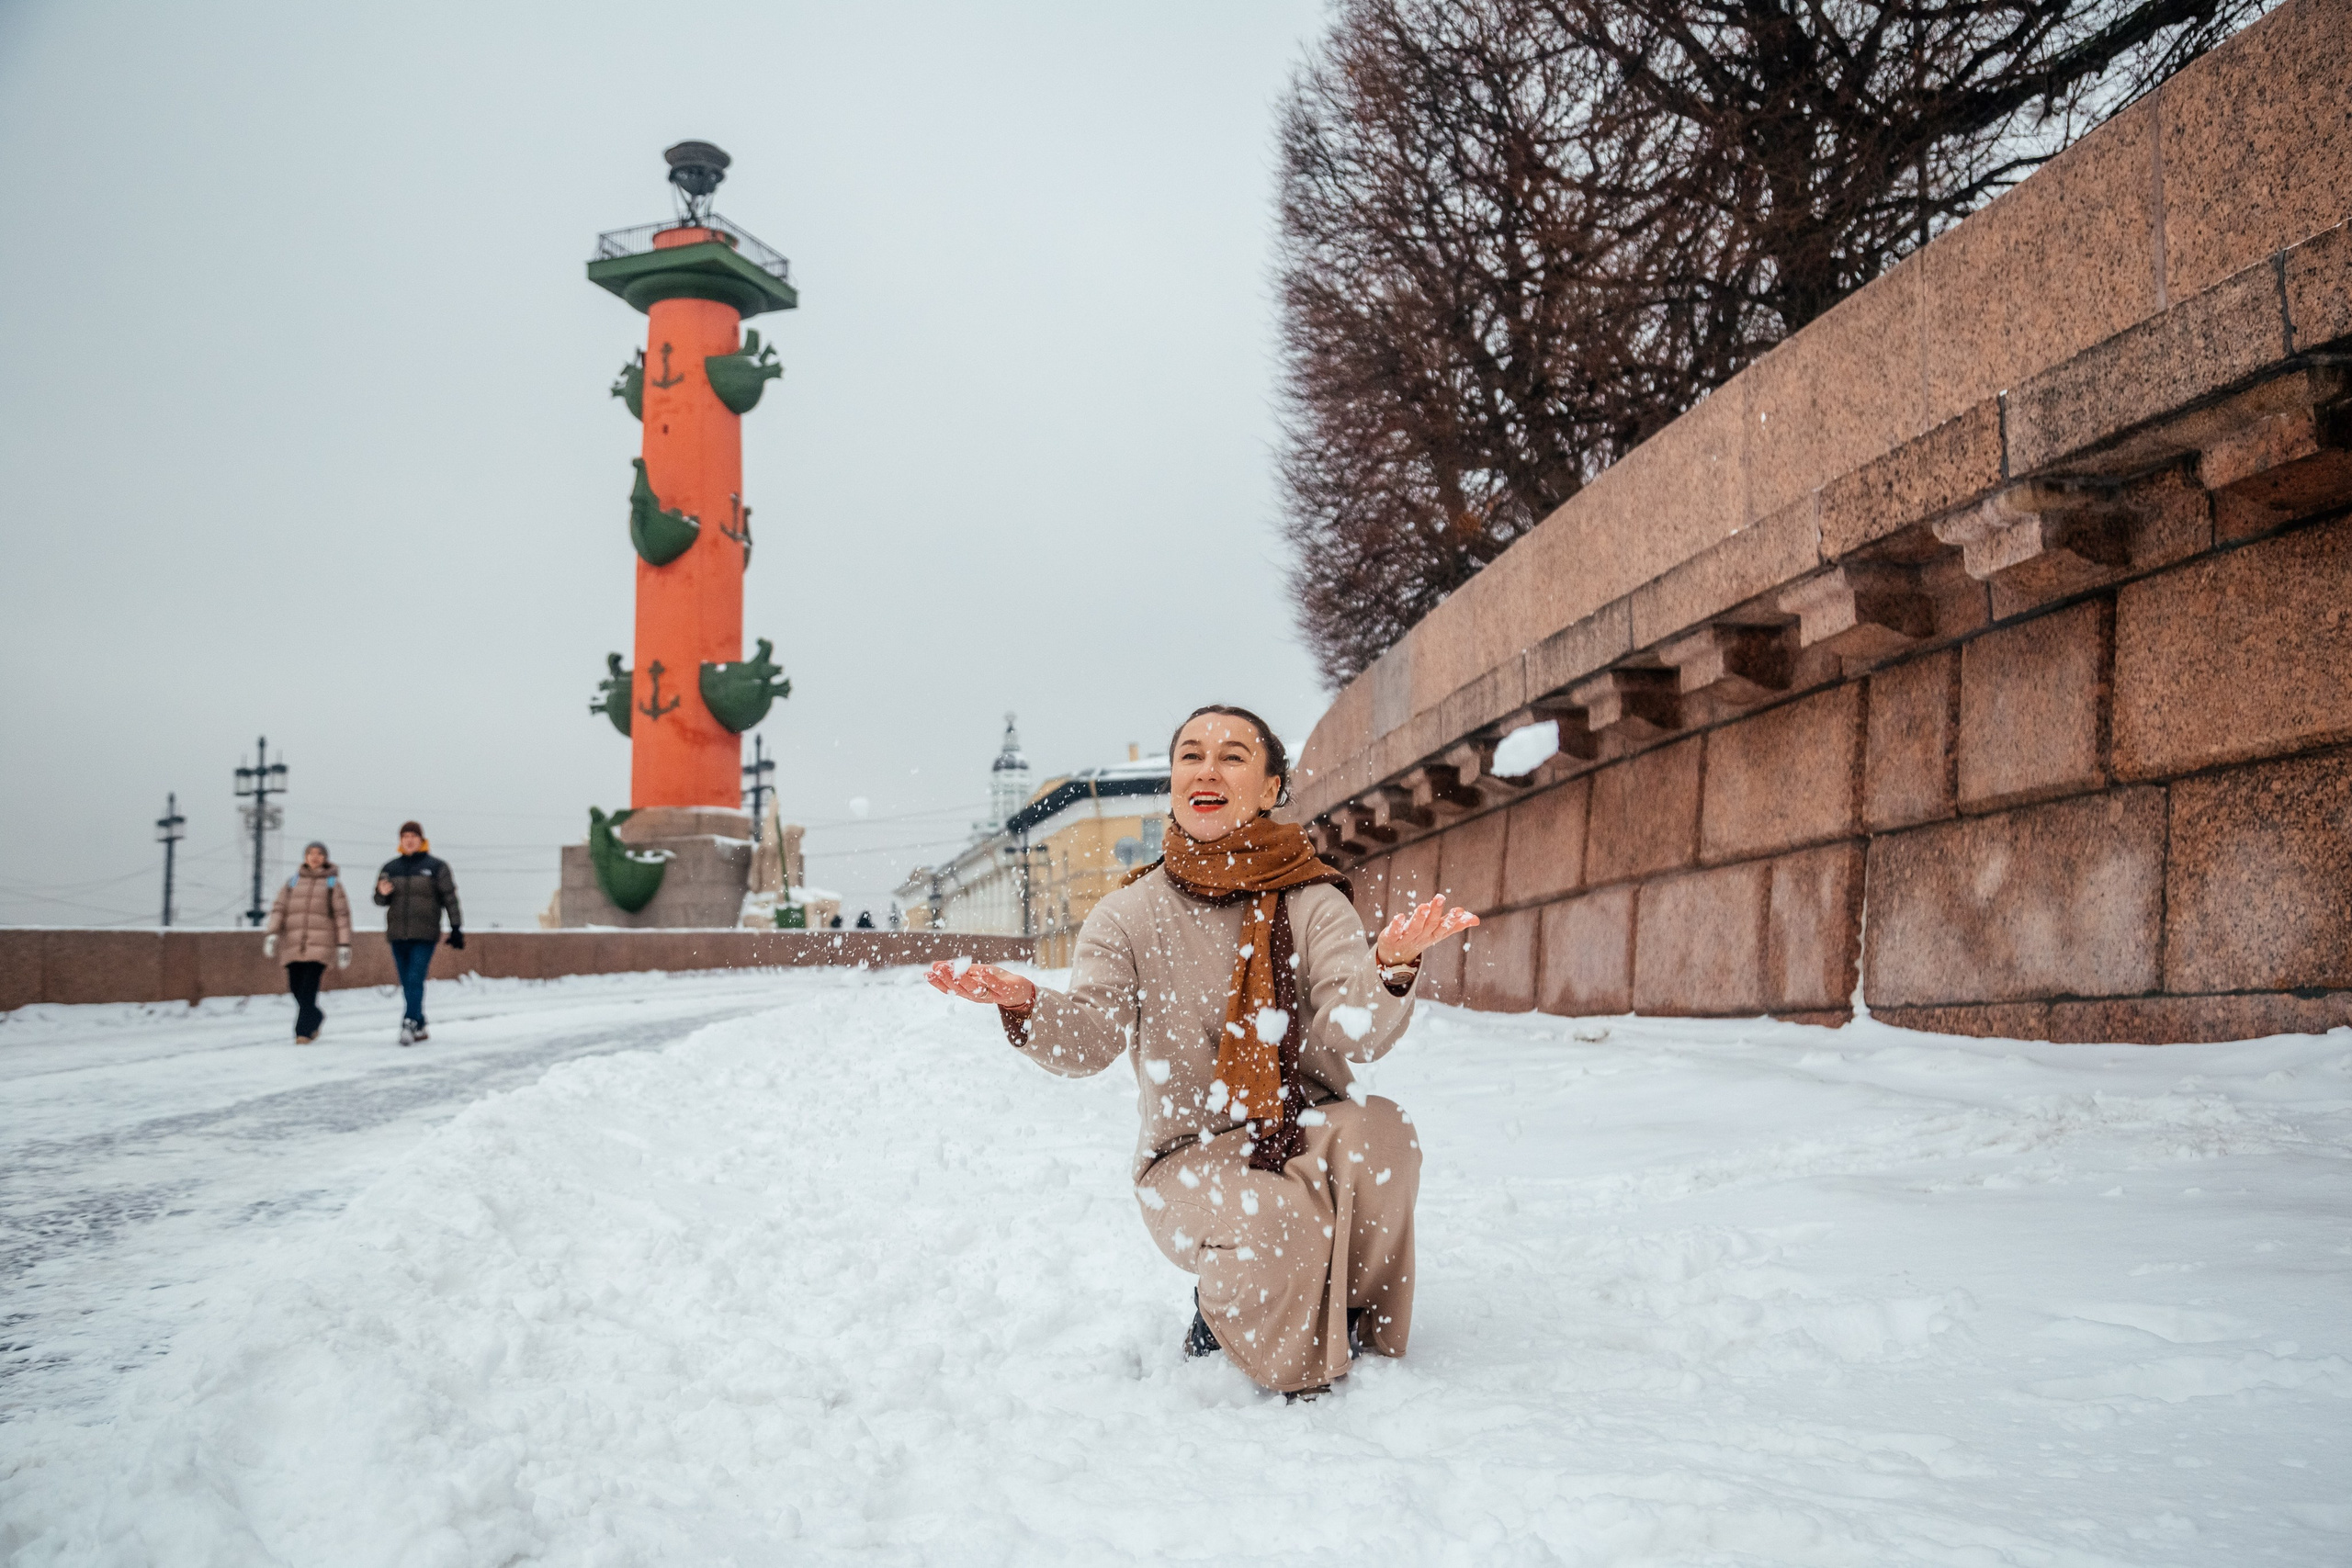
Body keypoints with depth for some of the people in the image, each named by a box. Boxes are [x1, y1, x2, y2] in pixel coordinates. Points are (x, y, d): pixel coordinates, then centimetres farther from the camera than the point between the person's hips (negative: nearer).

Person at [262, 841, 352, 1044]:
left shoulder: (333, 883, 8)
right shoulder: (292, 882, 15)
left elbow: (342, 915, 5)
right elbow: (279, 909, 8)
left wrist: (344, 945, -1)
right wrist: (272, 933, -8)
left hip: (319, 944, -3)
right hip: (293, 944, 3)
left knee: (309, 988, -13)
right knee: (296, 987, 3)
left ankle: (304, 1031, -6)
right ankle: (315, 1018, 28)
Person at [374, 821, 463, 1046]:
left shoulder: (436, 867, 2)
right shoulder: (391, 868, 11)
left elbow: (450, 898, 2)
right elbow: (380, 900, 16)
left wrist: (456, 928, -3)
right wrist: (382, 894, -9)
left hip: (425, 935, -4)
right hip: (398, 934, 4)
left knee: (415, 979, -15)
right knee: (407, 983, 7)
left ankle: (410, 1023, -20)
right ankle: (420, 1027, 14)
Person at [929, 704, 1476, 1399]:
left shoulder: (1314, 903, 0)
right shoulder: (1130, 914, 1)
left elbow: (1352, 1034, -16)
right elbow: (1087, 1039, -13)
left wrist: (1391, 964, -38)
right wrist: (1023, 1003, -35)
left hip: (1304, 1133, 2)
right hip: (1191, 1158, -1)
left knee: (1377, 1131, -31)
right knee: (1271, 1214, -34)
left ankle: (1358, 1325, -6)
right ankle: (1221, 1316, 2)